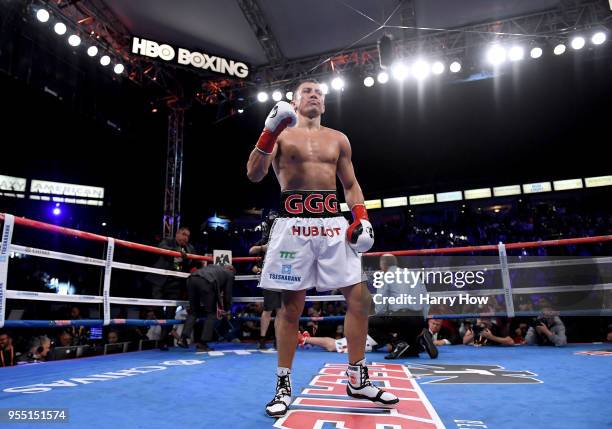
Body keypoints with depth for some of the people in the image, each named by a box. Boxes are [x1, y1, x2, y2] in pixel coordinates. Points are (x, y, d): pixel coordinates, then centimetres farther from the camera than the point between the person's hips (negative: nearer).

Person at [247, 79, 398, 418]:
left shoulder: (338, 139, 18)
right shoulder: (280, 134, 8)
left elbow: (350, 184, 19)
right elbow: (254, 174, -5)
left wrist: (361, 218, 3)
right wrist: (270, 131, -16)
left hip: (333, 222, 4)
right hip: (293, 223, -3)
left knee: (359, 297, 0)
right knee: (291, 305, 0)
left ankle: (357, 380, 17)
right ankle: (283, 385, 15)